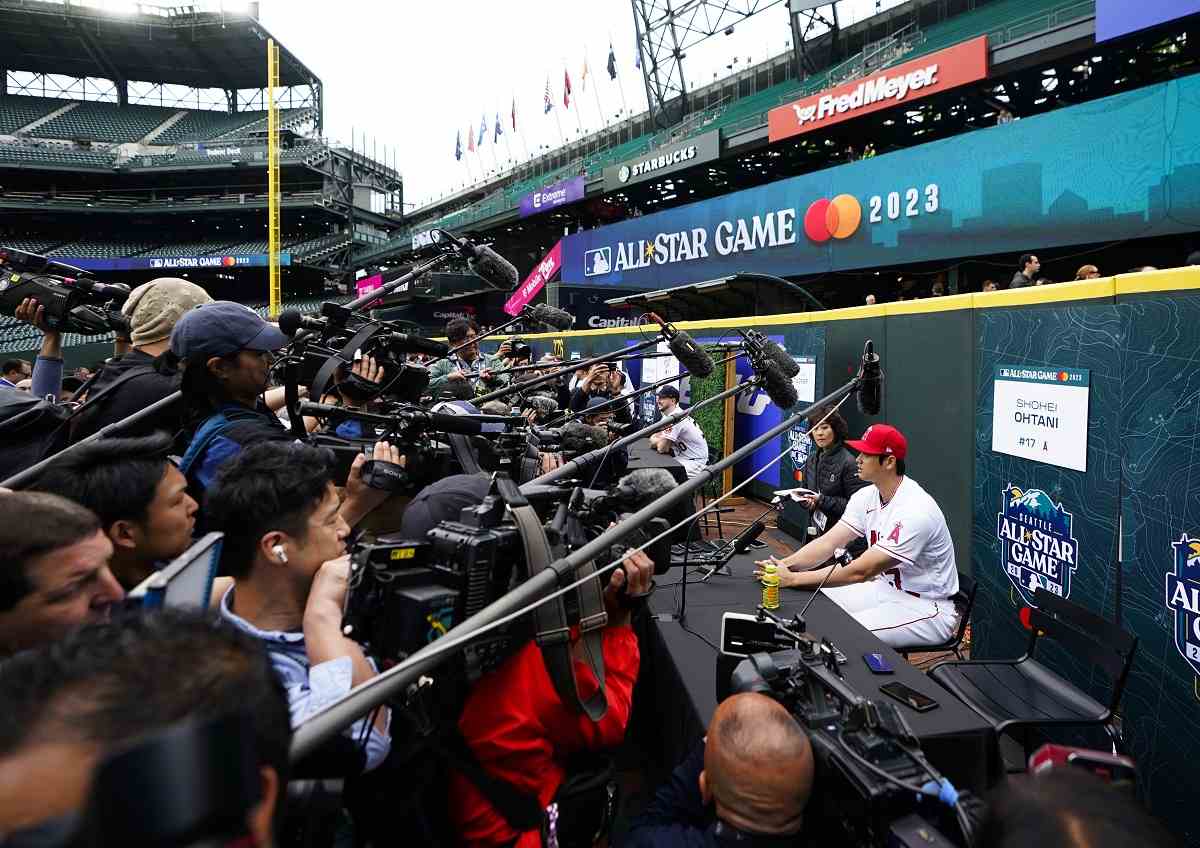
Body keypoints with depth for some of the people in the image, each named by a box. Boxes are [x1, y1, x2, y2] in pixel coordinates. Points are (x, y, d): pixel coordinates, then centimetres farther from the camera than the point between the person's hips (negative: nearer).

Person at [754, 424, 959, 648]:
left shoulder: (916, 510, -28)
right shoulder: (867, 496, -1)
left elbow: (861, 571, -30)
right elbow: (828, 542, -7)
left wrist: (793, 579, -31)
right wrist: (785, 564, -25)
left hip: (926, 607, -8)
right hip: (887, 587, 8)